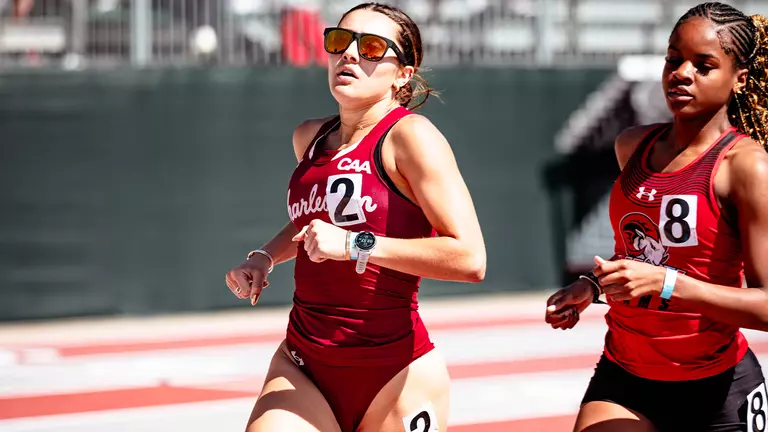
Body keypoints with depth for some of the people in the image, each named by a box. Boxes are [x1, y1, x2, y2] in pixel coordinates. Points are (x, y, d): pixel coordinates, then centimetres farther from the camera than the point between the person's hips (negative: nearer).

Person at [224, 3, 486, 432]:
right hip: (302, 367, 5)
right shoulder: (309, 138, 11)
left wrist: (356, 245, -22)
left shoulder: (410, 135, -10)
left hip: (395, 374, -5)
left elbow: (469, 259, -20)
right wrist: (265, 257, 16)